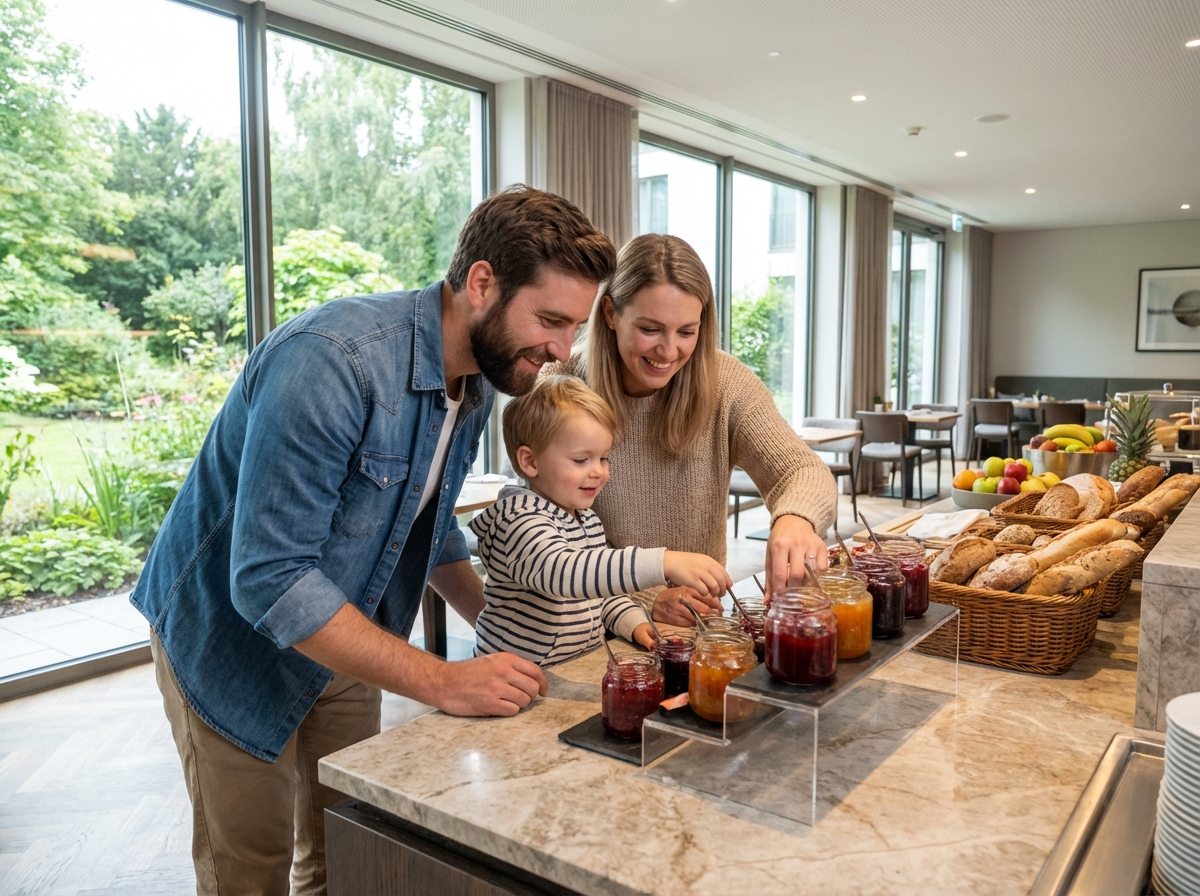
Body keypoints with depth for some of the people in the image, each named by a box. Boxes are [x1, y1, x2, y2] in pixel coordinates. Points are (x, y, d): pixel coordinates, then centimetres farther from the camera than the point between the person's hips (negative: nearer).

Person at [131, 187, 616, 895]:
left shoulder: (477, 379, -5)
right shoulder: (334, 360, -33)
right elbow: (269, 578, -34)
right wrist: (443, 682, -32)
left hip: (344, 638, 7)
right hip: (233, 636, -6)